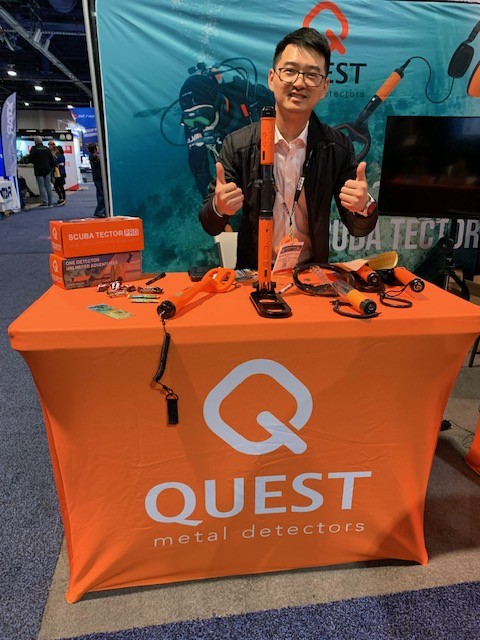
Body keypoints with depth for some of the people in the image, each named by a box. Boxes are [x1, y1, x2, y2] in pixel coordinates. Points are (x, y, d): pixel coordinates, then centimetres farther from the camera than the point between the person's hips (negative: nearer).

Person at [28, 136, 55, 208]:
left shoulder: (34, 149, -5)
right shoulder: (46, 149, 8)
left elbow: (31, 159, -9)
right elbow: (52, 160, 8)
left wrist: (35, 162, 11)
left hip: (39, 170, -4)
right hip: (47, 170, 4)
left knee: (42, 186, -5)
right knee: (48, 186, 8)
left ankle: (44, 202, -11)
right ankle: (50, 202, 10)